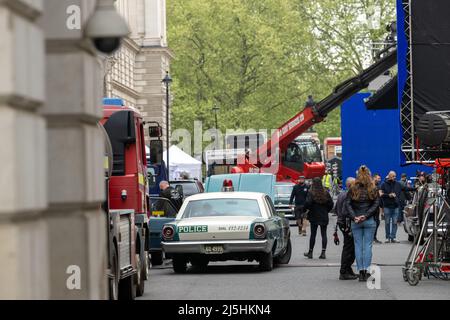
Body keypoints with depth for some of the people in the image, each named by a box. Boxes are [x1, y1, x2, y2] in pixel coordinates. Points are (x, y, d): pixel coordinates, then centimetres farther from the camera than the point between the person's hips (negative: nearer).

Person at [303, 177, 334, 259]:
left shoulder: (311, 193, -11)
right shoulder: (326, 193, -1)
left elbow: (308, 203, -20)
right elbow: (331, 203, 0)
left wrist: (307, 208, 1)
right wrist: (326, 211, 13)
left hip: (314, 216, -2)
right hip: (324, 217, 2)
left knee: (313, 234, 7)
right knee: (324, 234, 4)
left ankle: (310, 252, 15)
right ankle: (323, 252, -2)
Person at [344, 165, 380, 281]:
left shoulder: (353, 189, 0)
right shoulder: (373, 189, 0)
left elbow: (347, 204, -6)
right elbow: (376, 204, -8)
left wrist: (354, 217, -9)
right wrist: (366, 215, -11)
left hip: (356, 221, 0)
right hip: (370, 221, 0)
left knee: (358, 245, 5)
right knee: (368, 245, 3)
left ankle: (360, 271, 3)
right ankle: (366, 270, -2)